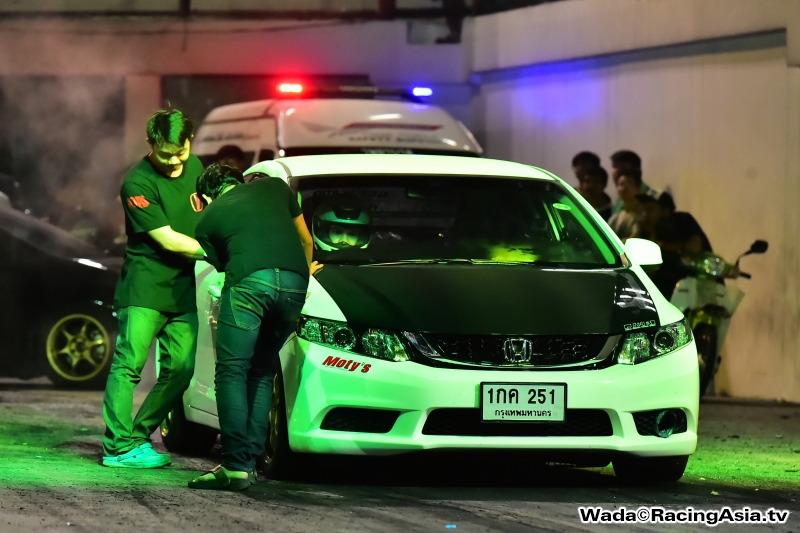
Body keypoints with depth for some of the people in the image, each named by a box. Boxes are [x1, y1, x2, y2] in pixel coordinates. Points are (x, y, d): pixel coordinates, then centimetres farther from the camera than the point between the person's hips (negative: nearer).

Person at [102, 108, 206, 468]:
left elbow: (207, 214, 26)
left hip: (182, 288, 7)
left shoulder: (194, 167, 9)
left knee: (180, 369, 0)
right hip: (145, 287, -7)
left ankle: (139, 435, 10)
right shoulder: (138, 183, -14)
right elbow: (167, 240, -16)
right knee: (129, 363, -13)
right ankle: (118, 446, -17)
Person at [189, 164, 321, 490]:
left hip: (250, 282, -4)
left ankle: (236, 466, -13)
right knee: (261, 373, 16)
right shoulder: (275, 187, 29)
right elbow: (305, 240, 37)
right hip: (294, 284, 4)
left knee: (232, 373, -2)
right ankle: (250, 462, 11)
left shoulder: (208, 220, 22)